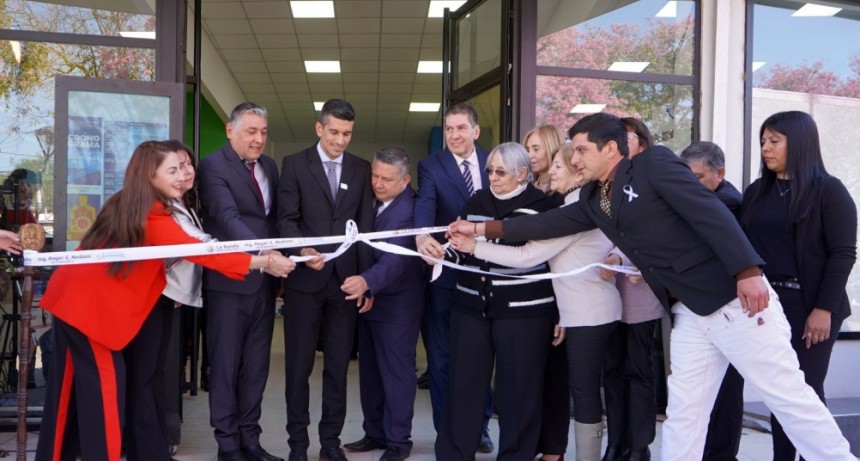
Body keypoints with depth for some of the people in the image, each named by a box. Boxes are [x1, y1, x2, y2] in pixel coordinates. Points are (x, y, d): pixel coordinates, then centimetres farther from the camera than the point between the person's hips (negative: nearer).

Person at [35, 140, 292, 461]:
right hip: (92, 307, -9)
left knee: (68, 389, 17)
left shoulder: (126, 205, 10)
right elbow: (201, 252, -20)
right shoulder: (151, 217, -18)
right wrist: (263, 261, -19)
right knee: (103, 390, -1)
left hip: (74, 298, 9)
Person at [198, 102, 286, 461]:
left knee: (256, 365, 12)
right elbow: (227, 218, -24)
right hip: (229, 280, -6)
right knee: (226, 364, 4)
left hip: (264, 280, 6)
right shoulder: (213, 166, -10)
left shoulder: (270, 166, 12)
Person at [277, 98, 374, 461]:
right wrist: (303, 250, -24)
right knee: (299, 365, 5)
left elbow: (366, 226, 7)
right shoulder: (295, 164, 2)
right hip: (304, 279, -2)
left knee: (339, 365, 8)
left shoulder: (361, 169, 9)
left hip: (346, 279, 2)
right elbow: (287, 219, -4)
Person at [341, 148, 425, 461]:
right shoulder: (373, 200, 3)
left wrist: (366, 281, -50)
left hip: (397, 304, -8)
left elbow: (395, 258, -35)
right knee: (370, 370, 14)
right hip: (368, 297, 8)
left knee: (396, 372, 3)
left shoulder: (409, 210, -23)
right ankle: (375, 433, 27)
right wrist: (362, 286, 1)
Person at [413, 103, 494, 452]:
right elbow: (425, 203, -23)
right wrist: (423, 236, -43)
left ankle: (479, 426, 29)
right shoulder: (431, 166, -5)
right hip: (445, 272, -2)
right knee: (442, 356, 7)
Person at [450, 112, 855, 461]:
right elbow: (549, 224, 15)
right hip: (690, 313, 8)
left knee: (788, 396, 0)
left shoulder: (654, 163, -10)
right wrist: (480, 228, 14)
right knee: (683, 409, 10)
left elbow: (712, 213, -17)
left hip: (735, 298, -7)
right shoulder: (595, 200, 12)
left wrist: (748, 272, -26)